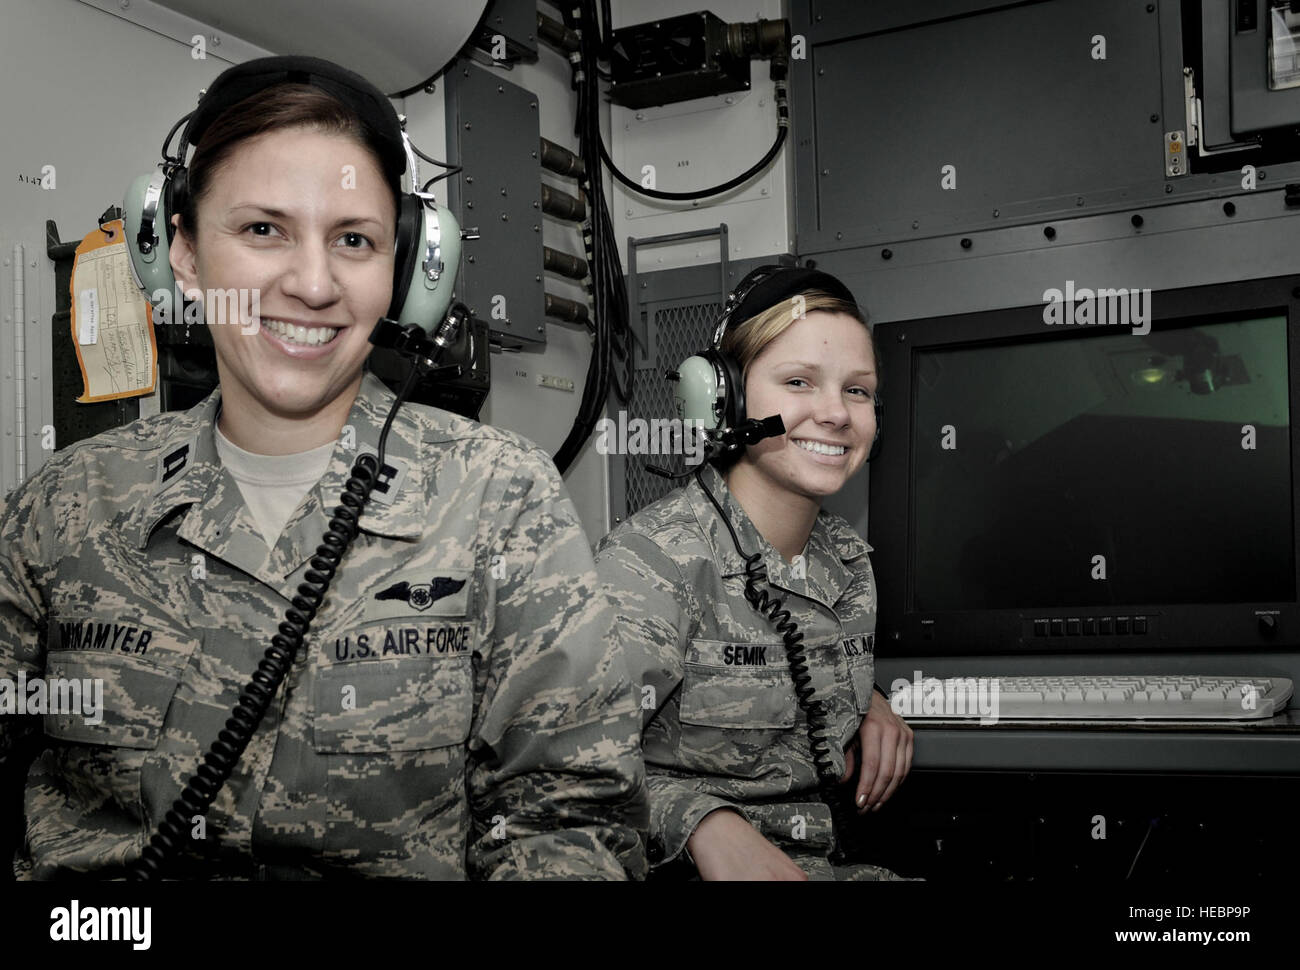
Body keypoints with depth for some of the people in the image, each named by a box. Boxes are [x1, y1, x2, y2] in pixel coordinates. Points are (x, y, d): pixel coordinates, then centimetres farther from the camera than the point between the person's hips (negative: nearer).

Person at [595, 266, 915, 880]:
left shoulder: (849, 559, 8)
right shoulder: (650, 561, -16)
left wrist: (866, 700, 8)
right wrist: (705, 824, -35)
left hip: (827, 863, 7)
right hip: (681, 870, -6)